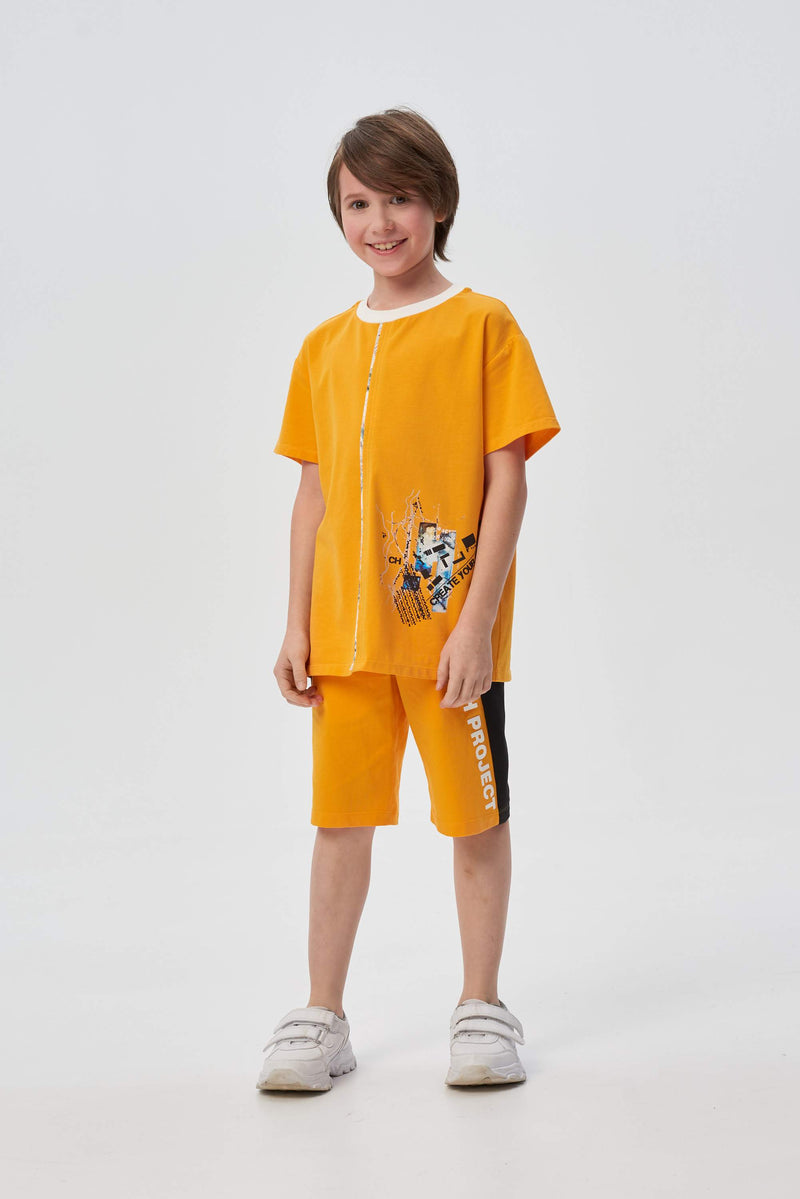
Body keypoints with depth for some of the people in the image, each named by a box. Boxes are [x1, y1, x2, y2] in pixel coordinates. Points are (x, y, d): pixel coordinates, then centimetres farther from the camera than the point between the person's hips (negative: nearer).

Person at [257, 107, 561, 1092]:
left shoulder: (482, 326, -4)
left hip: (450, 626, -4)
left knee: (475, 816, 7)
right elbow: (314, 495, 12)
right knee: (339, 816, 9)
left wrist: (478, 622, -14)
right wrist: (298, 625, 8)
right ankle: (322, 1017, 19)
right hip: (346, 630, 4)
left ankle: (482, 1009, 21)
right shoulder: (325, 348, 10)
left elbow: (507, 480, -8)